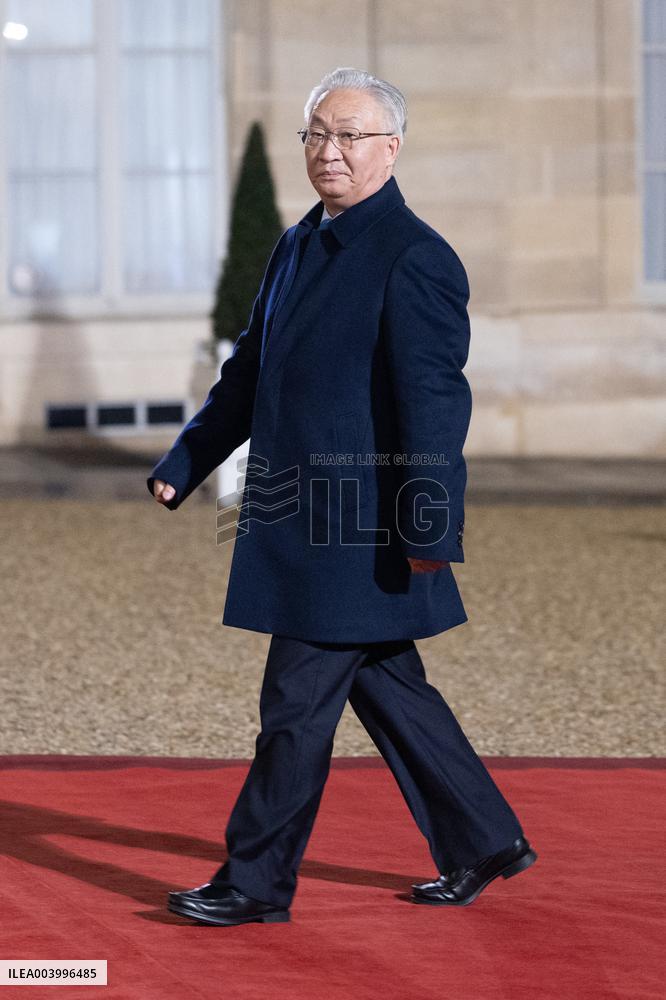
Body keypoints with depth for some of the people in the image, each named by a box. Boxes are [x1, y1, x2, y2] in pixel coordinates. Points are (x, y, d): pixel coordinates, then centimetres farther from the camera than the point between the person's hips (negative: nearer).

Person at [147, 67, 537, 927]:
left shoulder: (413, 258, -13)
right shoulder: (297, 247, 13)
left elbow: (435, 401, -18)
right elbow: (248, 374, 21)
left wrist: (429, 526, -22)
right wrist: (182, 466, 18)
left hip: (360, 527, -9)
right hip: (301, 517, 9)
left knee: (298, 702, -3)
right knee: (384, 687, 15)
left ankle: (258, 881, 6)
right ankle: (484, 842, 25)